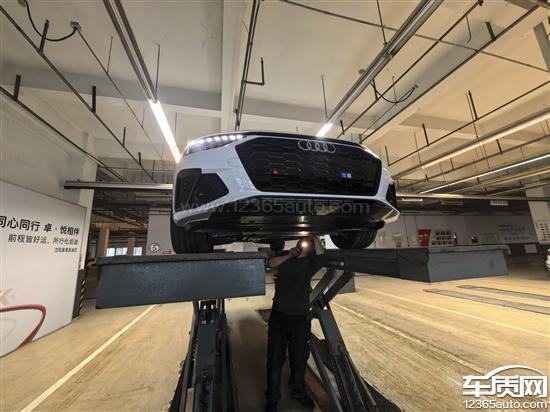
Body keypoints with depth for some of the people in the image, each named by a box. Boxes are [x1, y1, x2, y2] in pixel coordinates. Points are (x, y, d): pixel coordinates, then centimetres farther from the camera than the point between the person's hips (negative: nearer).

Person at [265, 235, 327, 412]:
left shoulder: (310, 264, 2)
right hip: (279, 314, 0)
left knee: (300, 357, 16)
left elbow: (322, 257, -16)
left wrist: (315, 237, -11)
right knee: (275, 357, 9)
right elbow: (271, 263, -7)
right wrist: (288, 256, -12)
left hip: (300, 317, 1)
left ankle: (298, 391, 41)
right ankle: (272, 397, 28)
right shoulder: (284, 258, 8)